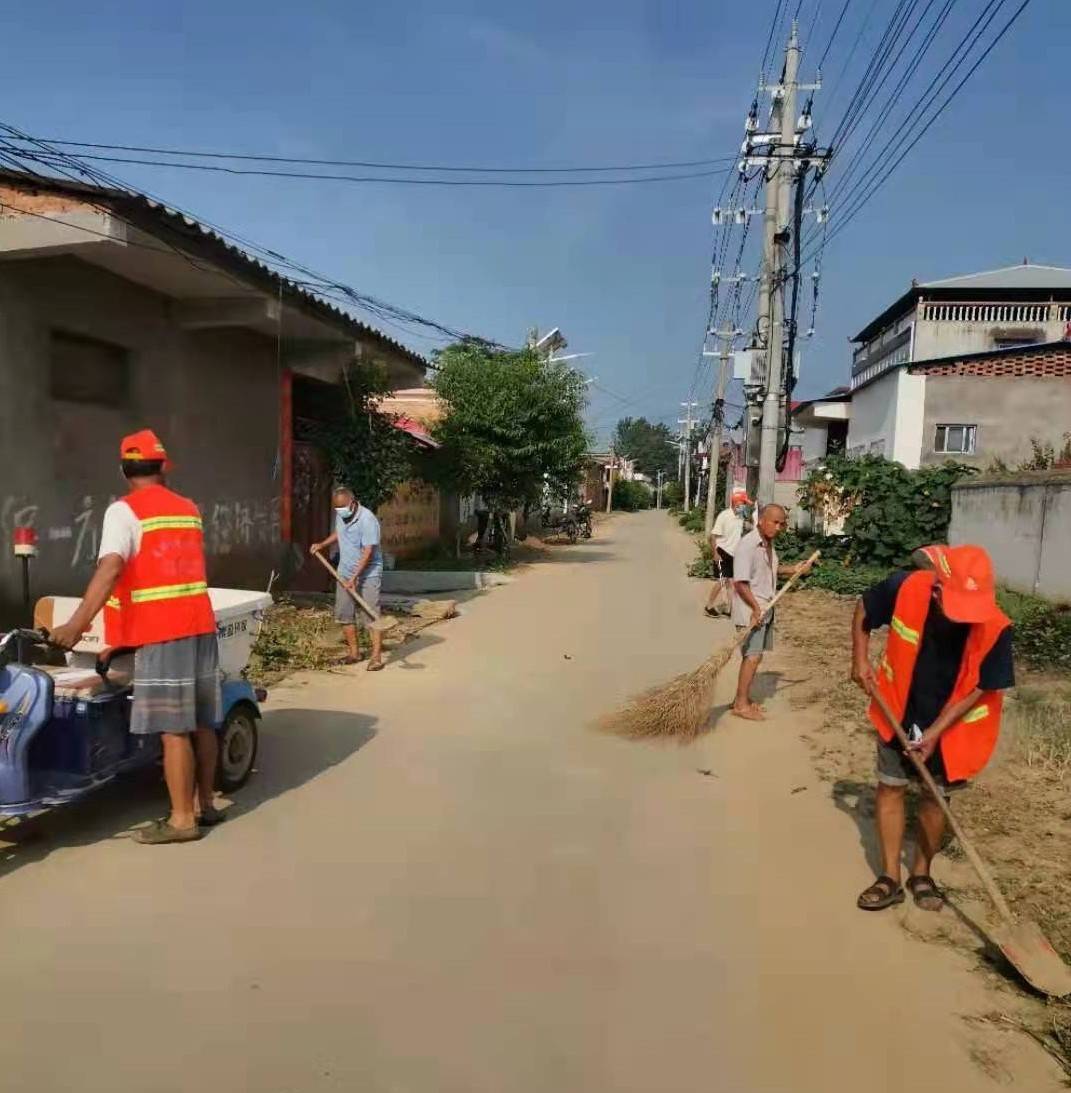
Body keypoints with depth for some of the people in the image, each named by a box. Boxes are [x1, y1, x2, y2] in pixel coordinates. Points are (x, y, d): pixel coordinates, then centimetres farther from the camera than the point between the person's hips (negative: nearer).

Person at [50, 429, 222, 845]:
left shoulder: (124, 511, -5)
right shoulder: (188, 509, 15)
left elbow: (110, 569, -19)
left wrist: (76, 624, -24)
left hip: (162, 632, -7)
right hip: (200, 624, 7)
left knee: (173, 729, -2)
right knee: (202, 723, 13)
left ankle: (182, 819, 5)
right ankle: (205, 804, 24)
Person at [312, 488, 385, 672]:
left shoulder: (367, 519, -22)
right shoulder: (340, 515, 3)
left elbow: (368, 552, -24)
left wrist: (354, 578, -26)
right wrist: (322, 545, 13)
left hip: (367, 574, -8)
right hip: (345, 573, 8)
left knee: (371, 615, -10)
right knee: (344, 614, 8)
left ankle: (376, 657, -7)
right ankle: (354, 652, 19)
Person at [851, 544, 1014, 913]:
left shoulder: (995, 629, -29)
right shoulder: (904, 589, -28)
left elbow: (980, 688, -17)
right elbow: (863, 610, -6)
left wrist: (935, 732, -19)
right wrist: (860, 660, -10)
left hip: (950, 723, -1)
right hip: (899, 712, 1)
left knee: (935, 796, 11)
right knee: (890, 787, 6)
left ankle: (921, 874, 32)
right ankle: (890, 878, 19)